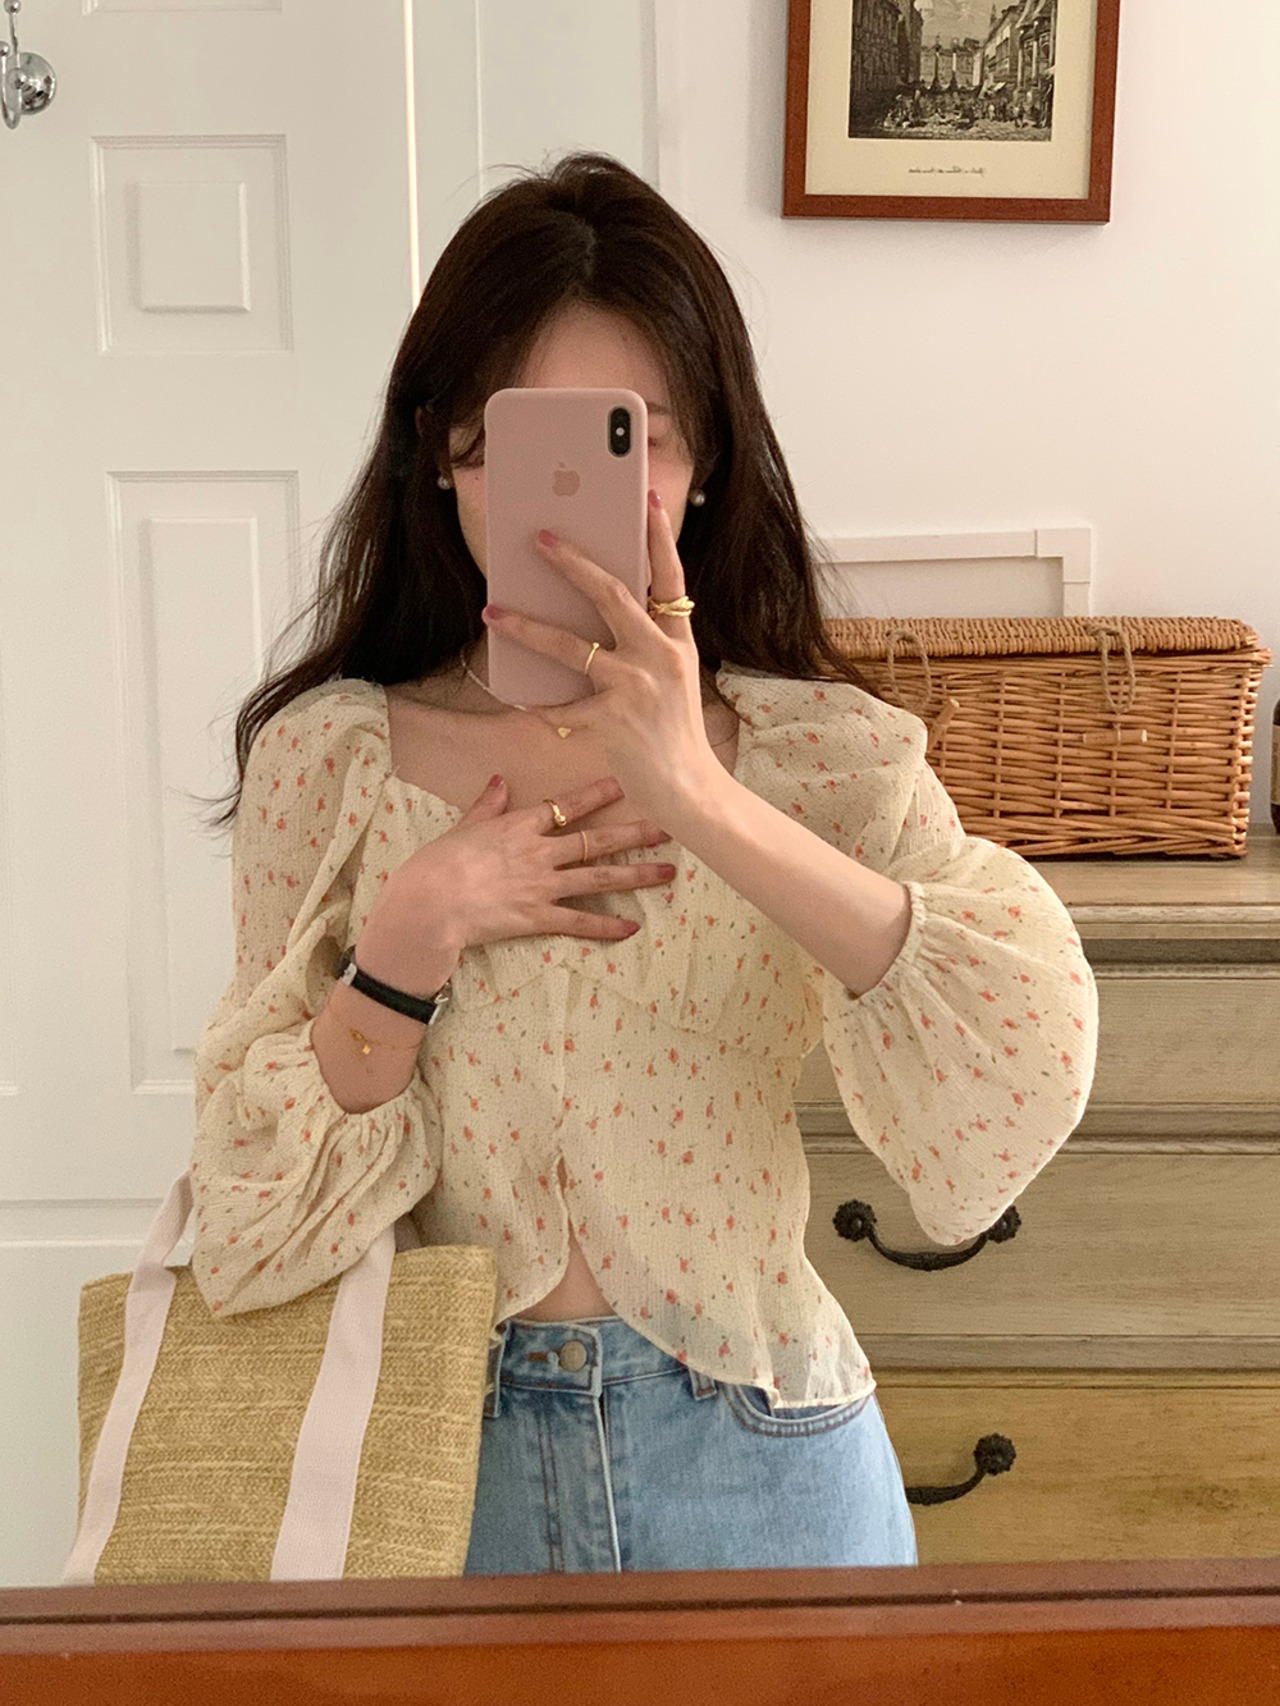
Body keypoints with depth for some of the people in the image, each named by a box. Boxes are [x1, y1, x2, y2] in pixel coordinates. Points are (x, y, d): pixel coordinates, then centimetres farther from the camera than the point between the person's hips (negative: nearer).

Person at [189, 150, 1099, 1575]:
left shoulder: (822, 754, -9)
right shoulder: (329, 759, -8)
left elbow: (1023, 1093, -26)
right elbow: (253, 1245, -8)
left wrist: (705, 802, -34)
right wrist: (407, 944, -23)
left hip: (757, 1457, 1)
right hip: (440, 1448, 0)